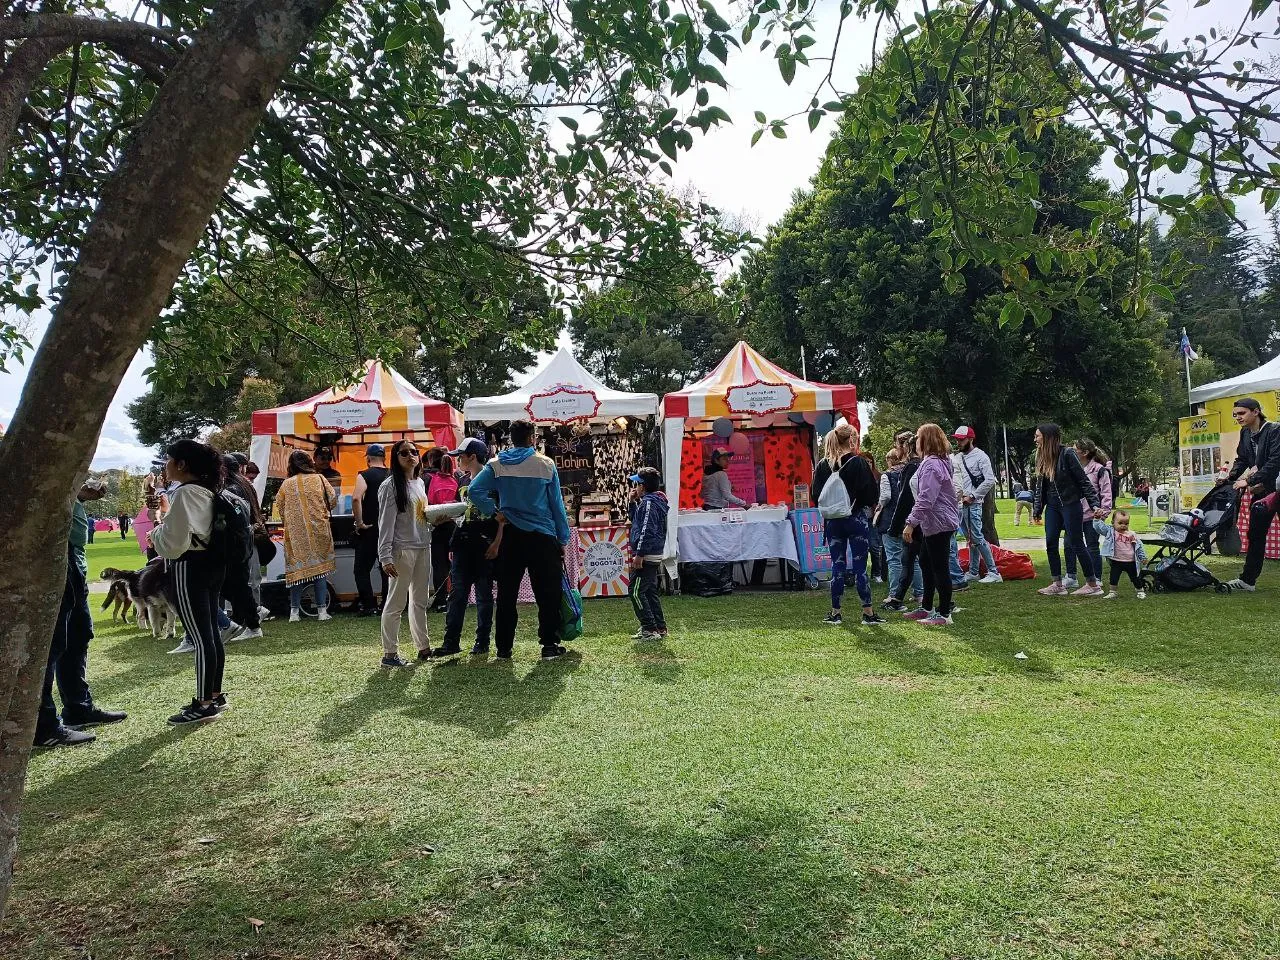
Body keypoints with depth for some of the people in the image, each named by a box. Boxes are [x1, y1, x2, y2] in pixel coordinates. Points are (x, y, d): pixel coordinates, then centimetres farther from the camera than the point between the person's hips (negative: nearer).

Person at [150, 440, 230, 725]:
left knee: (199, 638, -5)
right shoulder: (206, 491, 13)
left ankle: (204, 704, 1)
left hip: (190, 569, -10)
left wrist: (155, 533, 0)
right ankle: (215, 695, 22)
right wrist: (164, 526, 16)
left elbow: (174, 541, -19)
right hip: (210, 563, 10)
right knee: (211, 633, 14)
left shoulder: (184, 493, -17)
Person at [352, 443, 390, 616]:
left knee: (362, 569, 4)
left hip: (369, 529, -4)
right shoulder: (393, 476, 6)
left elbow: (356, 498, -23)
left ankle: (369, 606, 0)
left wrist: (359, 522, -15)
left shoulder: (364, 475, -8)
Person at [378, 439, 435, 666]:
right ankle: (389, 653, 6)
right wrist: (385, 557, -19)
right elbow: (386, 523, -14)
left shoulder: (420, 482, 12)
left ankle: (423, 647, 25)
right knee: (396, 603, -1)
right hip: (402, 550, -8)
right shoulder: (391, 485, -10)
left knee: (421, 601, 15)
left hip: (423, 547, 8)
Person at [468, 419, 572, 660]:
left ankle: (503, 647, 13)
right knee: (547, 593, 5)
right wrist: (563, 539, 6)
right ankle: (550, 645, 6)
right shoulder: (546, 464, -3)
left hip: (510, 537, 2)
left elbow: (474, 490, -14)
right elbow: (557, 504, 0)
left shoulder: (496, 464, 0)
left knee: (506, 594, 9)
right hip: (543, 537, -2)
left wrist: (494, 512, -2)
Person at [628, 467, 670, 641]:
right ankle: (660, 628, 18)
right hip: (654, 556, 11)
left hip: (646, 556, -10)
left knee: (636, 592, -6)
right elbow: (635, 519, 28)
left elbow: (646, 530, -23)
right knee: (650, 592, 15)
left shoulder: (649, 502, -16)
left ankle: (650, 629, -7)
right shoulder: (653, 500, 16)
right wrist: (633, 502, 14)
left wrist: (639, 554, -24)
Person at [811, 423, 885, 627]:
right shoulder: (858, 463, -11)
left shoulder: (822, 465, 1)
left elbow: (815, 495, 4)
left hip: (832, 522, 4)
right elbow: (872, 494, -10)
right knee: (860, 566, 1)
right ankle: (868, 613, 6)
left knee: (837, 566, 10)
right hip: (856, 520, -4)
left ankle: (835, 613, 13)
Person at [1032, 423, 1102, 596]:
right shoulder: (1041, 457, 7)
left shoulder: (1067, 454, -13)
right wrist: (1037, 510, 14)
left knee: (1076, 544, -4)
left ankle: (1093, 585, 6)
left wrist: (1094, 503, -14)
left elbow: (1083, 479, -12)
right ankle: (1057, 584, 10)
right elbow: (1039, 485, 13)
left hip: (1070, 504, -7)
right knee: (1051, 543, 2)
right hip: (1052, 505, 7)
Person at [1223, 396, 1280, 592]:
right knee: (1255, 535, 9)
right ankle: (1247, 580, 15)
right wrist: (1230, 478, -1)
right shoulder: (1245, 433, 6)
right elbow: (1242, 460, 14)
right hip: (1262, 489, 7)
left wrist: (1249, 481, -27)